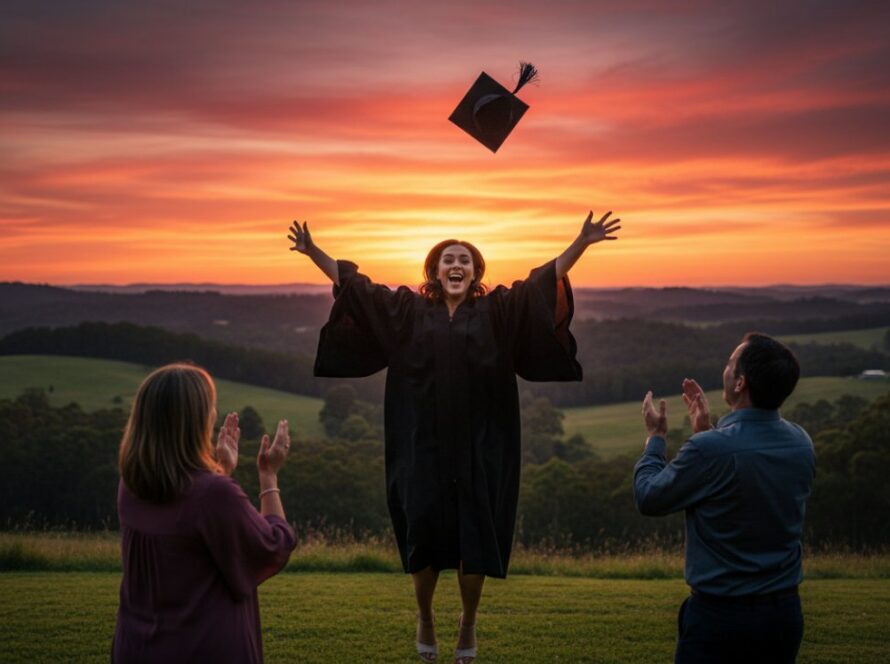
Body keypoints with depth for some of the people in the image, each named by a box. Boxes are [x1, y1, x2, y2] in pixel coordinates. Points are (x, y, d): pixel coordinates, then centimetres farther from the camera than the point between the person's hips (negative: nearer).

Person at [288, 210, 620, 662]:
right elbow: (352, 283, 10)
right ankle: (425, 617, 25)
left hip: (480, 447, 0)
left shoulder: (498, 311, 5)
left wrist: (583, 241, -9)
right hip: (424, 446, 0)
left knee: (477, 535, 1)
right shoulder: (407, 310, 7)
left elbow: (547, 277, 0)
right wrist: (313, 251, 5)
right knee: (423, 530, -1)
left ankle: (468, 623, 24)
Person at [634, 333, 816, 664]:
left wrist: (655, 436, 7)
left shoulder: (710, 449, -23)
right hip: (784, 613, 6)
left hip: (720, 615, -6)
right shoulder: (800, 444, -3)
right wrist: (706, 431, 17)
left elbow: (649, 498, -7)